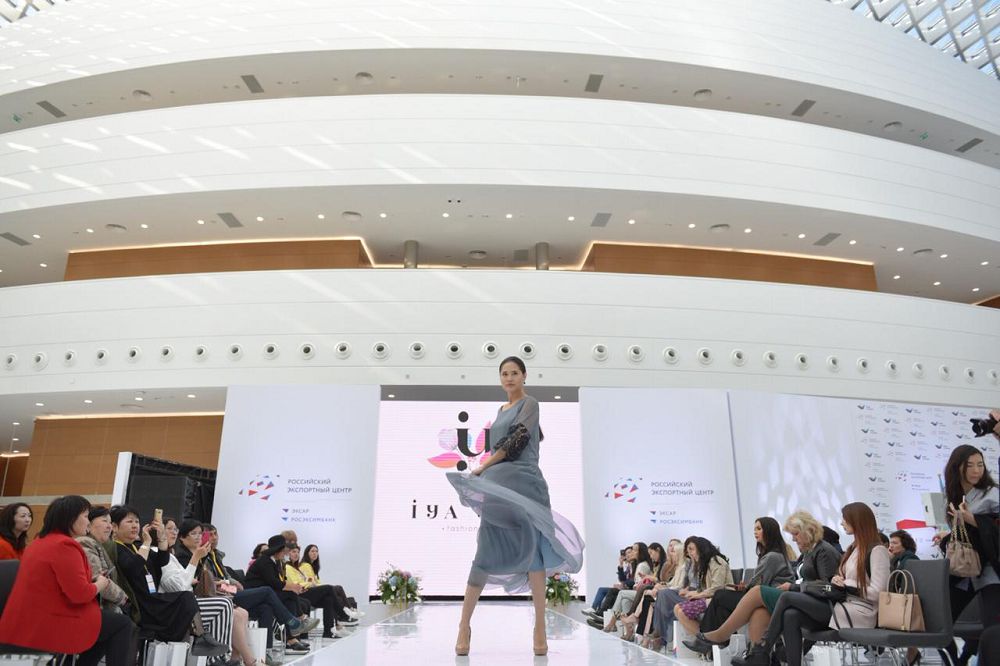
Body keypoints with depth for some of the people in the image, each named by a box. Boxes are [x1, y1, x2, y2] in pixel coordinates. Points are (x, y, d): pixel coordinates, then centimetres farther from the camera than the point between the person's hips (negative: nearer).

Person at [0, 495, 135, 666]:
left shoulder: (41, 541, 14)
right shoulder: (65, 545, -19)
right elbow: (80, 594, -24)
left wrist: (91, 579, 12)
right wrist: (100, 584, -4)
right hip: (51, 626, -10)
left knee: (112, 621, 19)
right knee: (123, 624, 0)